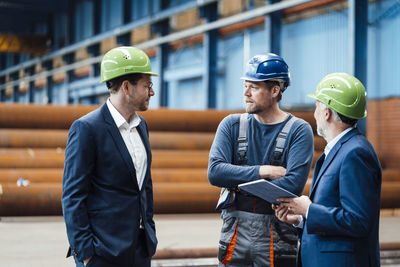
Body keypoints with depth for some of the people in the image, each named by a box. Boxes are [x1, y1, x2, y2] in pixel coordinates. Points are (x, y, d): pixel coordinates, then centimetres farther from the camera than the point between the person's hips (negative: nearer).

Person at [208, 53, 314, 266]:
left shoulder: (299, 130, -3)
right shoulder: (232, 125, 7)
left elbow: (293, 185, -15)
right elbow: (214, 172, -7)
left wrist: (240, 183, -9)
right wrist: (262, 172, -13)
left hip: (276, 235, -2)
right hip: (234, 233, 3)